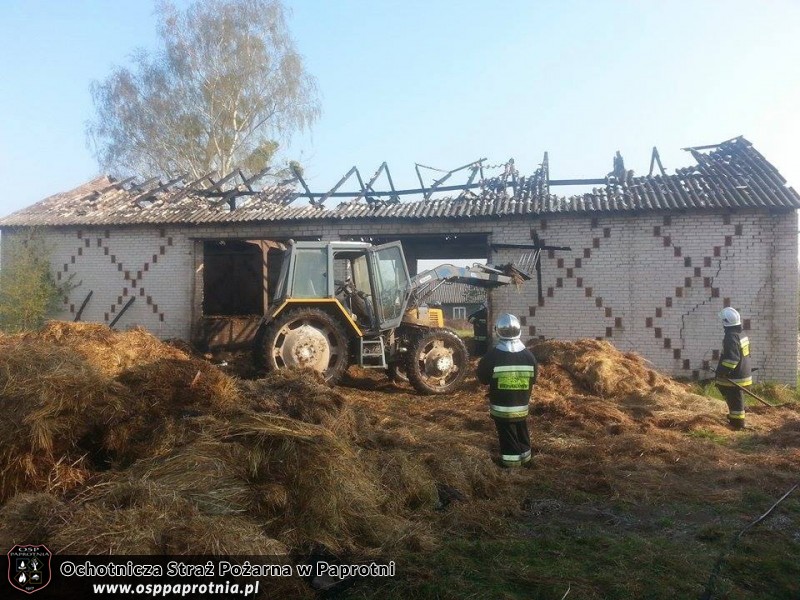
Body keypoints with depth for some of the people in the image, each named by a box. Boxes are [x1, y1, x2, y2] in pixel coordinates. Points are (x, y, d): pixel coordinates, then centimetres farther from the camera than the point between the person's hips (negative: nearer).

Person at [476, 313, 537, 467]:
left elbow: (483, 379, -7)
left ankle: (512, 460, 17)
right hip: (522, 405, 4)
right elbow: (532, 380, 4)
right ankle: (524, 456, 37)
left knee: (508, 436, 9)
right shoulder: (528, 355, -6)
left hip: (501, 406, -4)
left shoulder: (493, 355, -18)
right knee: (522, 432, 22)